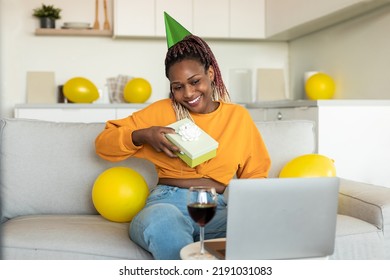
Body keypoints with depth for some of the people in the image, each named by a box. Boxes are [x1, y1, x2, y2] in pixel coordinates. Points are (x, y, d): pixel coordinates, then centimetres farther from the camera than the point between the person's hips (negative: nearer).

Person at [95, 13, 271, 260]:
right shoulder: (162, 111, 8)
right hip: (169, 204, -1)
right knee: (162, 219, -40)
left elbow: (255, 174, 19)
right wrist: (142, 135, -9)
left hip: (218, 209, 2)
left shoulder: (238, 116, 13)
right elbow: (103, 143, 11)